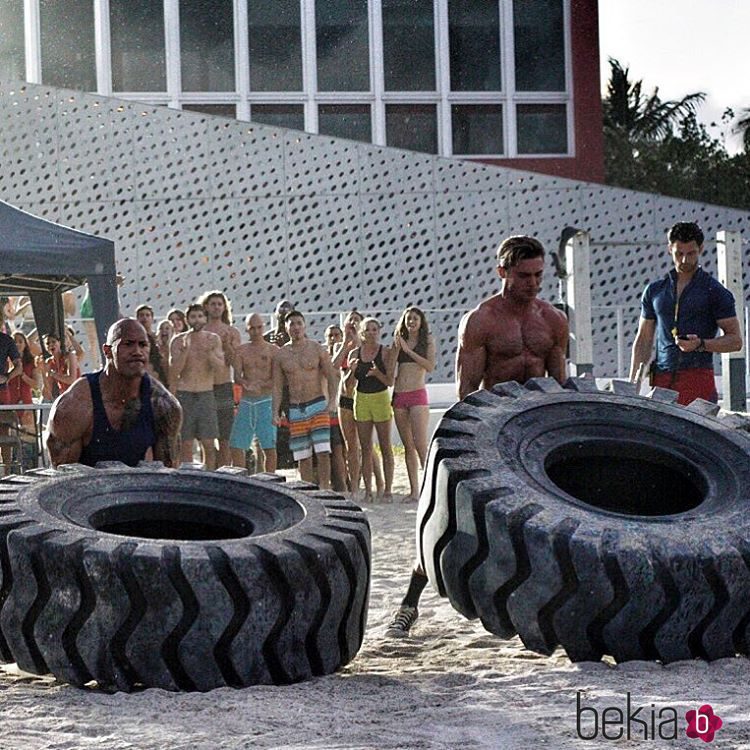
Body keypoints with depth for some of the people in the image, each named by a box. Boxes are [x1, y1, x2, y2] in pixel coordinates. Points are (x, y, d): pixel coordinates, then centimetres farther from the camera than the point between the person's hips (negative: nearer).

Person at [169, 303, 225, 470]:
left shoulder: (213, 339, 6)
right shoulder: (178, 341, 2)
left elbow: (220, 366, -4)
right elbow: (174, 371, -5)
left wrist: (208, 352, -21)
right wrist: (185, 349, -18)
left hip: (206, 394, 1)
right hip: (184, 394, -1)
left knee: (209, 443, -2)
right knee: (186, 444, -1)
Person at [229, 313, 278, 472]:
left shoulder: (273, 350, 3)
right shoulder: (241, 351, 10)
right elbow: (237, 377, -2)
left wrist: (259, 384, -22)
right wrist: (247, 384, -24)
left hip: (266, 402, -3)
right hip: (246, 402, 3)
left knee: (269, 447, -3)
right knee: (236, 446, 0)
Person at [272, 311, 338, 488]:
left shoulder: (317, 349, 1)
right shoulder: (281, 355, 6)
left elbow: (332, 377, 1)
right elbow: (277, 386, 7)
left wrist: (332, 400, -13)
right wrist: (276, 412, -3)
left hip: (318, 405, -2)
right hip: (295, 409, 2)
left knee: (323, 451, -12)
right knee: (303, 456, 4)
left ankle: (325, 489, -7)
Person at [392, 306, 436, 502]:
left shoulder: (427, 340, 3)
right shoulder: (398, 341, 14)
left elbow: (430, 366, -9)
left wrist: (409, 350, -10)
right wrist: (397, 349, -5)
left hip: (417, 395, -5)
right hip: (399, 396, 5)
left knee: (420, 443, -16)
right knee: (408, 446, 5)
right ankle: (414, 490, 7)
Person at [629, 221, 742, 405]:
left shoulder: (715, 292, 5)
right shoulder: (654, 291, 17)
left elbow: (735, 340, 4)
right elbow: (644, 339, 20)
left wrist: (700, 344, -13)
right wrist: (633, 381, 8)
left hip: (697, 377, -3)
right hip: (661, 378, 3)